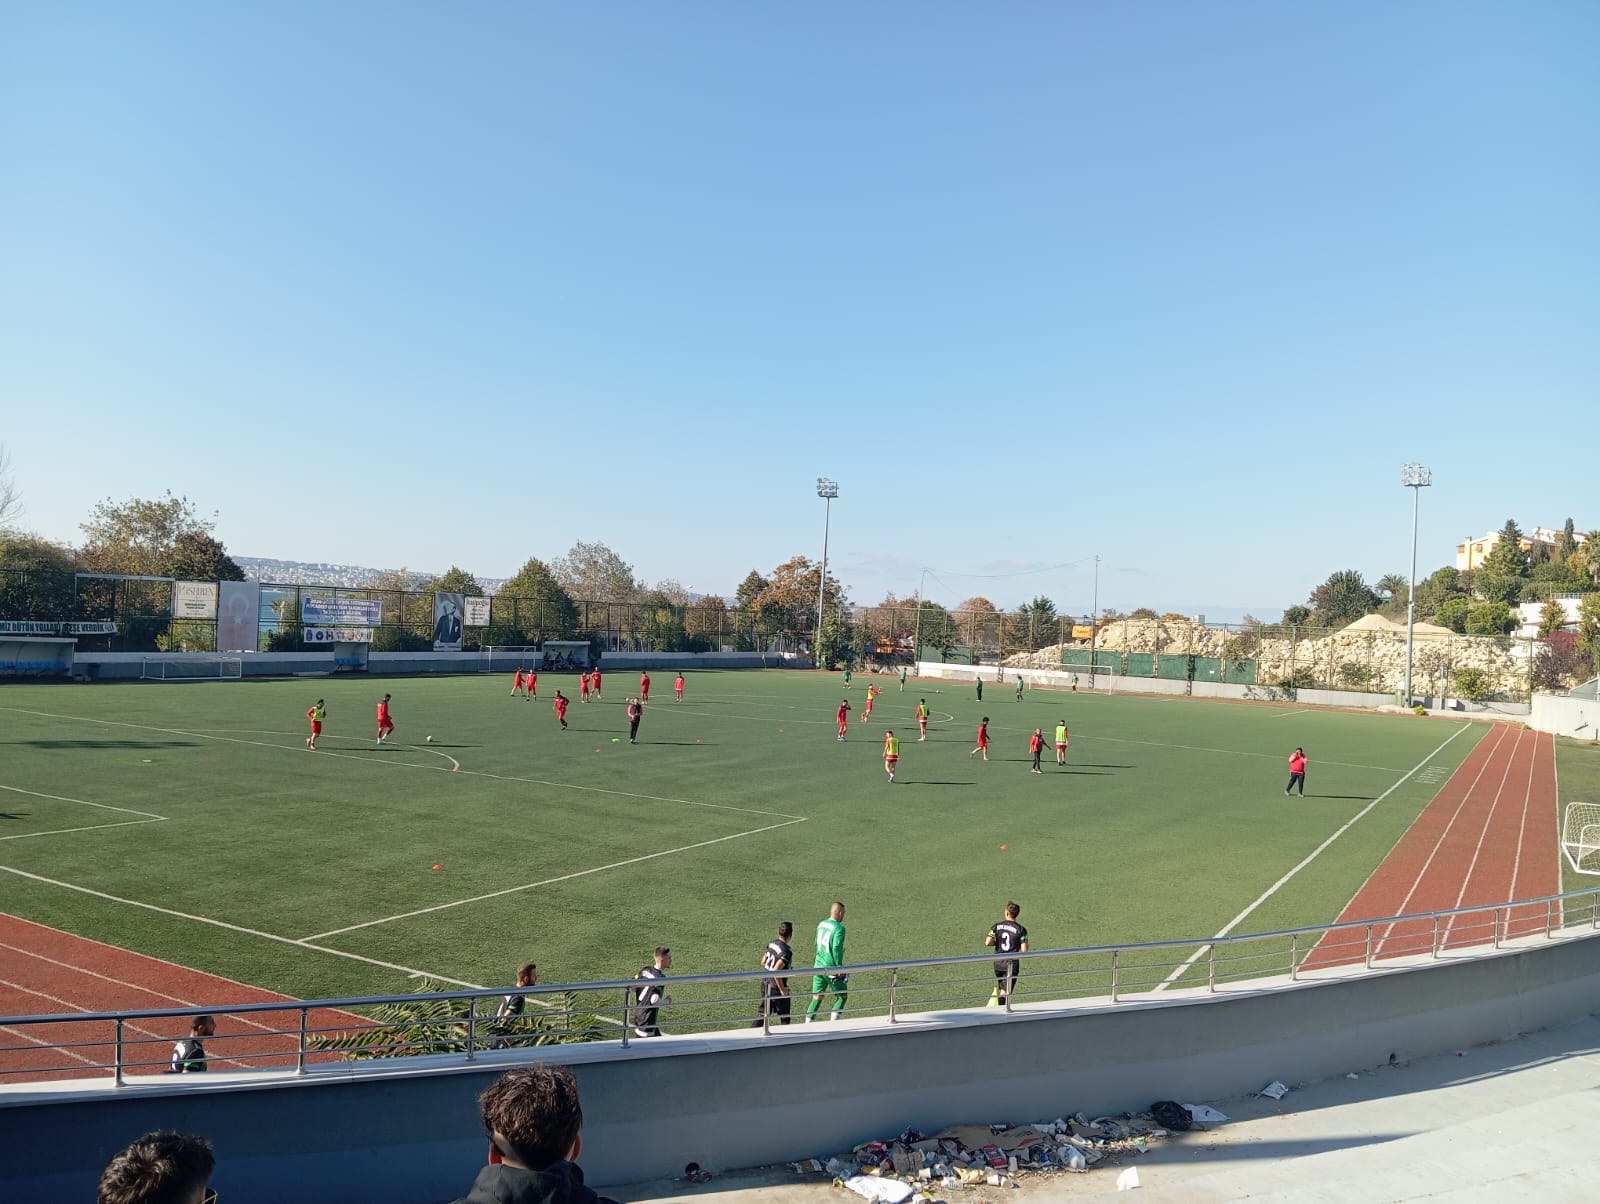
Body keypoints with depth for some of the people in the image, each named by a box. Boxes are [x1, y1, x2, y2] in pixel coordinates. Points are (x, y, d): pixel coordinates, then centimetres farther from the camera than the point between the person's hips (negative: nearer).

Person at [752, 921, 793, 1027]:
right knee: (784, 1018, 10)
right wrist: (782, 989, -19)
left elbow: (763, 962, 13)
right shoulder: (786, 952, -24)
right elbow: (775, 971, -30)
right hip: (776, 987, -7)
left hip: (765, 983, 7)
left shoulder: (771, 943, 1)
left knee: (763, 1014, 17)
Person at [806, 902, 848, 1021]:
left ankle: (808, 1023, 9)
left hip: (818, 966, 7)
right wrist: (840, 968, -16)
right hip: (831, 968, -6)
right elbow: (836, 949, -21)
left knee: (817, 998, 12)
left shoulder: (821, 924, 7)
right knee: (842, 996, 11)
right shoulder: (839, 928, -16)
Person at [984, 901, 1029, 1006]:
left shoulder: (997, 926, -1)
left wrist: (997, 943, 7)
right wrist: (1017, 946, 9)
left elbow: (988, 942, -12)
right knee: (1005, 991, -1)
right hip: (1012, 964, -3)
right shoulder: (1021, 929, -8)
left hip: (998, 963, 3)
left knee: (997, 988, 21)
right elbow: (1024, 950, -13)